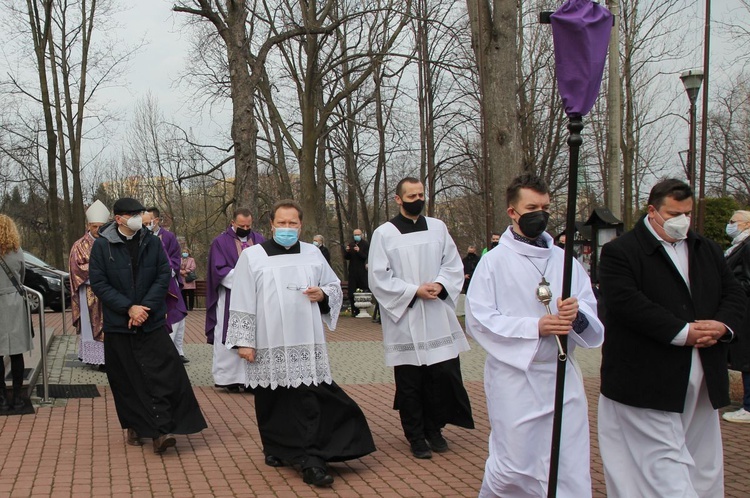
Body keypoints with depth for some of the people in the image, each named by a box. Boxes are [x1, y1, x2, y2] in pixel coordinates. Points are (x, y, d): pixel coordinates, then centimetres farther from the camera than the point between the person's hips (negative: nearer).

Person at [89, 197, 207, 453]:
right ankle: (133, 427, 22)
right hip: (118, 324, -1)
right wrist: (129, 308, -14)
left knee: (162, 374, -9)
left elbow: (164, 275, 0)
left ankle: (161, 431, -7)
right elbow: (98, 283, -6)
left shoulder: (152, 242, 2)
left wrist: (146, 307, -11)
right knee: (126, 379, 7)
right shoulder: (102, 246, -3)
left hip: (152, 320, 1)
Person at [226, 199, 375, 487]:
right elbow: (242, 302, -1)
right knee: (272, 402, 9)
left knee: (309, 402, -6)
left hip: (306, 343, 1)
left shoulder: (313, 254, 8)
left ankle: (310, 461, -5)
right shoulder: (252, 256, 0)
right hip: (268, 345, -1)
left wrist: (323, 295, -5)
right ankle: (275, 449, 29)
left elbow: (335, 286, 18)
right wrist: (244, 340, -5)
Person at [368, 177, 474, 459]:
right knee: (410, 381, 3)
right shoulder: (384, 234, -2)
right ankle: (416, 436, 18)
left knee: (444, 374, 3)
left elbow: (454, 265, 9)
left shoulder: (438, 228, 8)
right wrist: (414, 291, -13)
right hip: (404, 321, -3)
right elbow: (378, 278, -6)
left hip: (438, 319, 3)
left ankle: (434, 428, 23)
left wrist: (440, 285, -10)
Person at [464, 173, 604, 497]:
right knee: (513, 469, 4)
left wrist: (577, 314, -19)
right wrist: (535, 326, -19)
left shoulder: (565, 261, 7)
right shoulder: (495, 261, -3)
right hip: (514, 378, -3)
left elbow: (594, 322, 4)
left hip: (563, 377, 4)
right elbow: (477, 320, -11)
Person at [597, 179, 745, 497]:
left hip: (701, 385, 7)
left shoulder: (708, 251, 16)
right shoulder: (619, 253, -7)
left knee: (703, 468, 13)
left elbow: (735, 294, 13)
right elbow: (625, 304, -20)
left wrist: (722, 325, -10)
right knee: (665, 471, -6)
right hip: (648, 385, -7)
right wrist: (683, 332, -21)